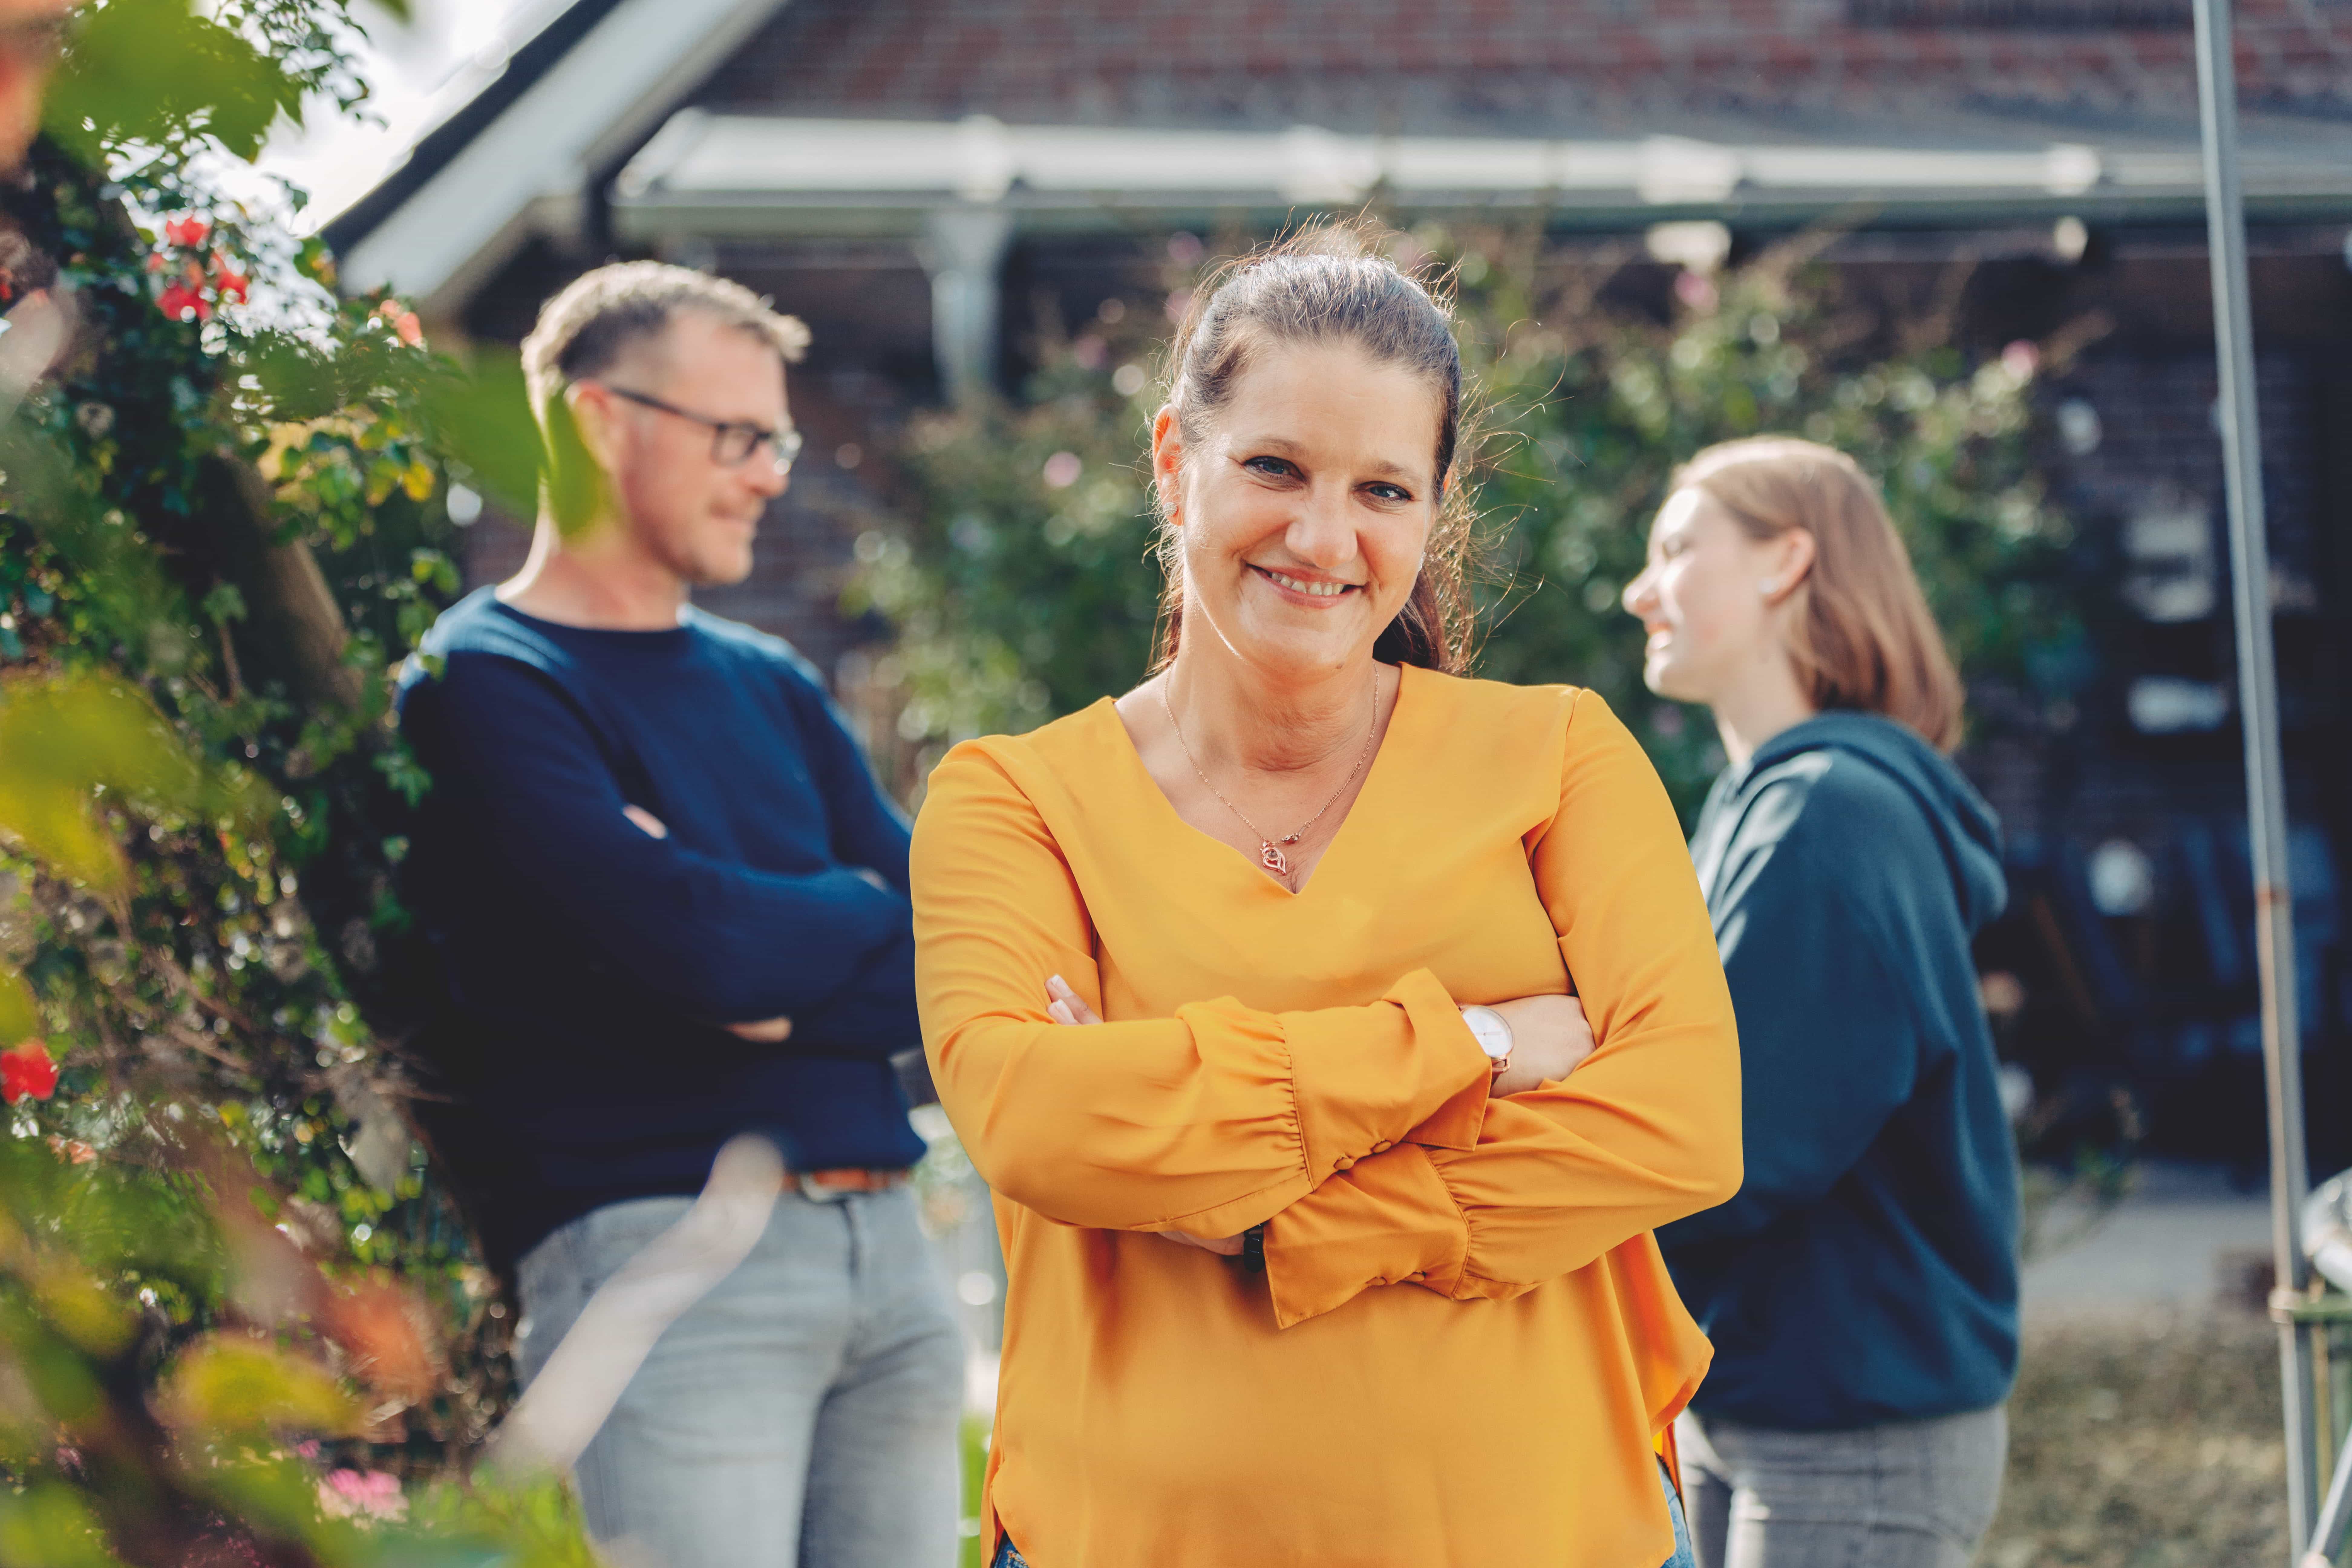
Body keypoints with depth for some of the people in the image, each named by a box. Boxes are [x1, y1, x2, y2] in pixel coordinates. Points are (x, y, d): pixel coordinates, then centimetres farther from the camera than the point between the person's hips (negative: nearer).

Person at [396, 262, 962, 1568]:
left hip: (887, 1248, 7)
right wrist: (852, 910, 3)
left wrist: (782, 964, -8)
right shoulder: (480, 685, -3)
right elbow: (701, 948, -16)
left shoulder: (772, 687, 18)